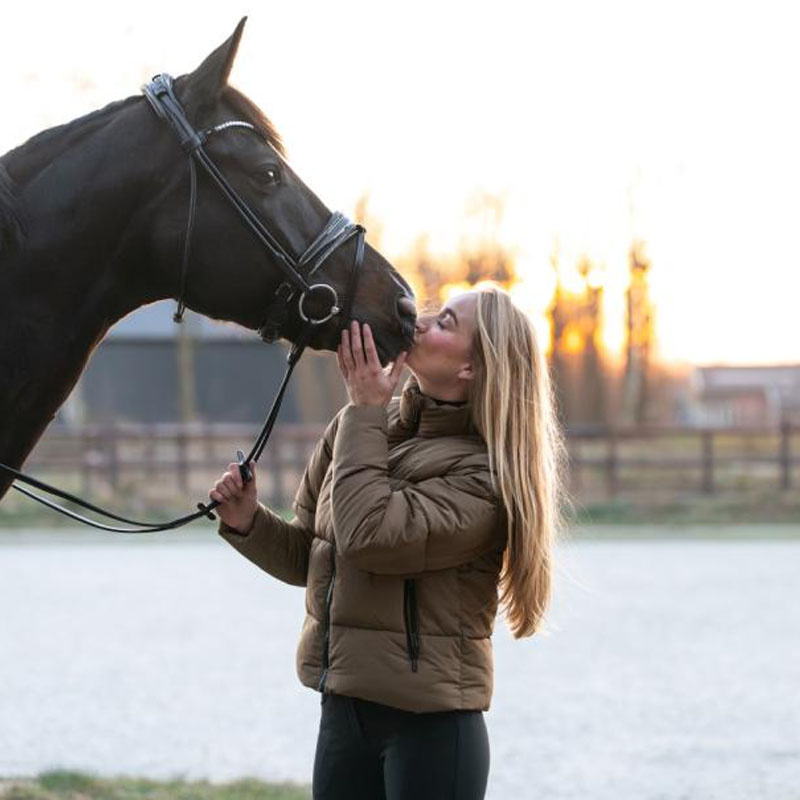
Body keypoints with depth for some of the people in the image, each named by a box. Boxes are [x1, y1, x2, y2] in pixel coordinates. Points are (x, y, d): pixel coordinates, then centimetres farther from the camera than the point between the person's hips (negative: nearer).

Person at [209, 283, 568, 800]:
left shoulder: (482, 476, -15)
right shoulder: (358, 426, 6)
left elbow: (369, 537, -27)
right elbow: (308, 555, 15)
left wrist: (366, 413, -17)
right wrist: (248, 521, -5)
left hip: (428, 723, -7)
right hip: (343, 712, 7)